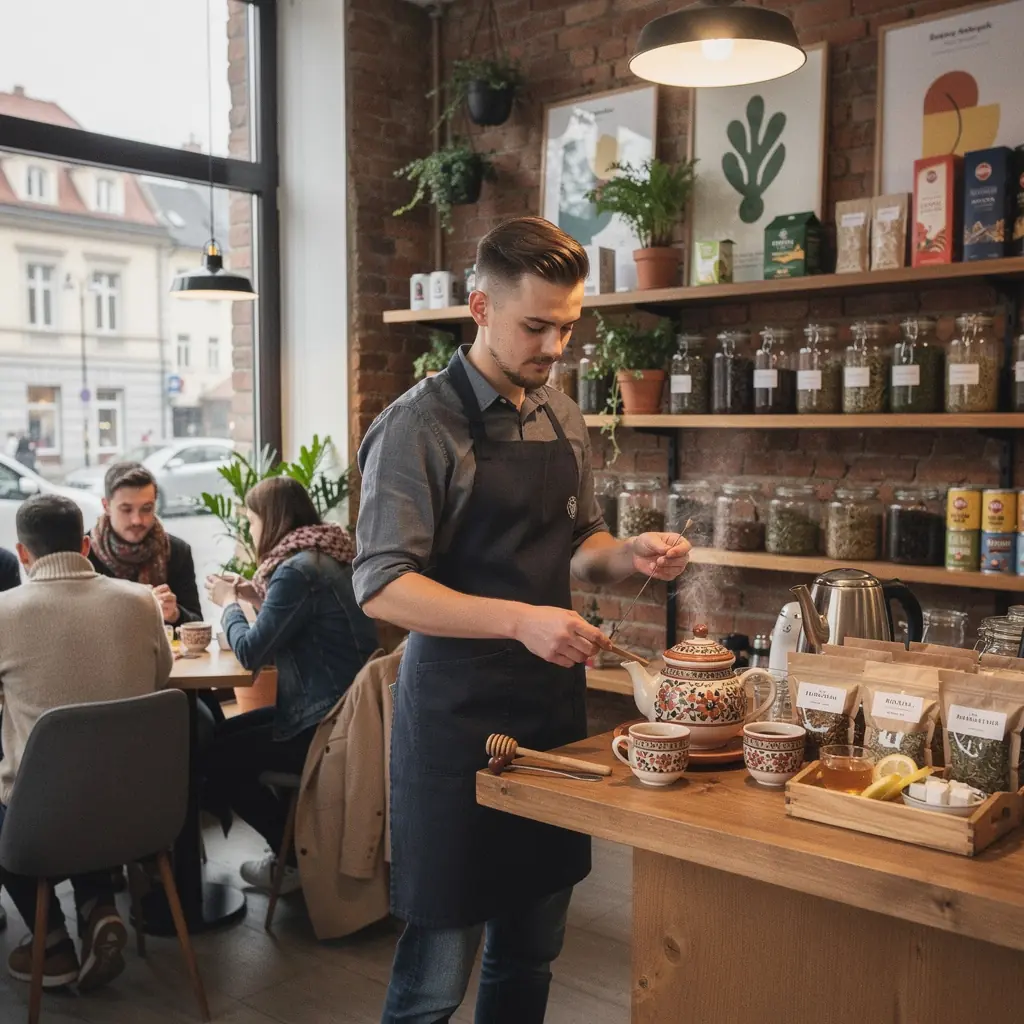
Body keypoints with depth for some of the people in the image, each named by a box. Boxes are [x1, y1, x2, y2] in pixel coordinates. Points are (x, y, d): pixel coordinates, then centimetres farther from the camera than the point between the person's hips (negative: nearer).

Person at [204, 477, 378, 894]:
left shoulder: (297, 570, -20)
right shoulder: (327, 557, 11)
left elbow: (251, 653, -17)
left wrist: (229, 603, 0)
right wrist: (256, 599, 10)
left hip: (324, 724, -10)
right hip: (335, 706, 10)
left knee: (216, 761, 1)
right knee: (224, 734, 18)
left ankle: (297, 857, 12)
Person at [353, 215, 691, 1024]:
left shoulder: (563, 419, 9)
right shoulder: (421, 426, -12)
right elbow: (382, 586, -19)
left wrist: (631, 555, -2)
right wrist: (520, 619, -29)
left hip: (554, 701, 7)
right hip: (458, 715, -6)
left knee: (532, 949, 17)